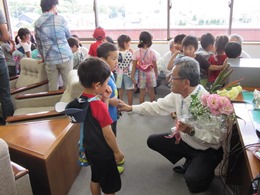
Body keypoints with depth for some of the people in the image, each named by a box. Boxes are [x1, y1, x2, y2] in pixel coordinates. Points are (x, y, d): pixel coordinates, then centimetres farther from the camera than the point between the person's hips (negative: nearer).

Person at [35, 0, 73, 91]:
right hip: (65, 57, -3)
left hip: (49, 60, 3)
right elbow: (68, 35, 10)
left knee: (52, 87, 10)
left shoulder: (37, 23, 6)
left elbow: (39, 45, 13)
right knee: (68, 84, 5)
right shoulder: (60, 18, -4)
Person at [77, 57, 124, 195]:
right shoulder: (99, 105, -30)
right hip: (103, 152, -8)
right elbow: (108, 134, -22)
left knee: (95, 178, 27)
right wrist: (117, 152, -8)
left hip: (90, 149, 8)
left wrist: (105, 99, -5)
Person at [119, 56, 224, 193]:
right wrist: (131, 108, 2)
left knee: (192, 181, -29)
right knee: (153, 141, 9)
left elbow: (216, 138, -28)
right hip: (185, 140, 7)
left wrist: (191, 131, -38)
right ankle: (189, 162, 18)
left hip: (207, 150, -7)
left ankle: (207, 169, 9)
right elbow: (158, 107, 1)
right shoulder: (178, 94, -11)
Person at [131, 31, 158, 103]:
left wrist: (132, 75, -3)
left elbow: (134, 66, -10)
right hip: (151, 74, 0)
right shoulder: (152, 52, -10)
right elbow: (155, 66, -3)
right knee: (151, 91, 13)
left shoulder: (136, 52, -11)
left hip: (141, 75, 0)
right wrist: (156, 74, 11)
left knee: (142, 92, 10)